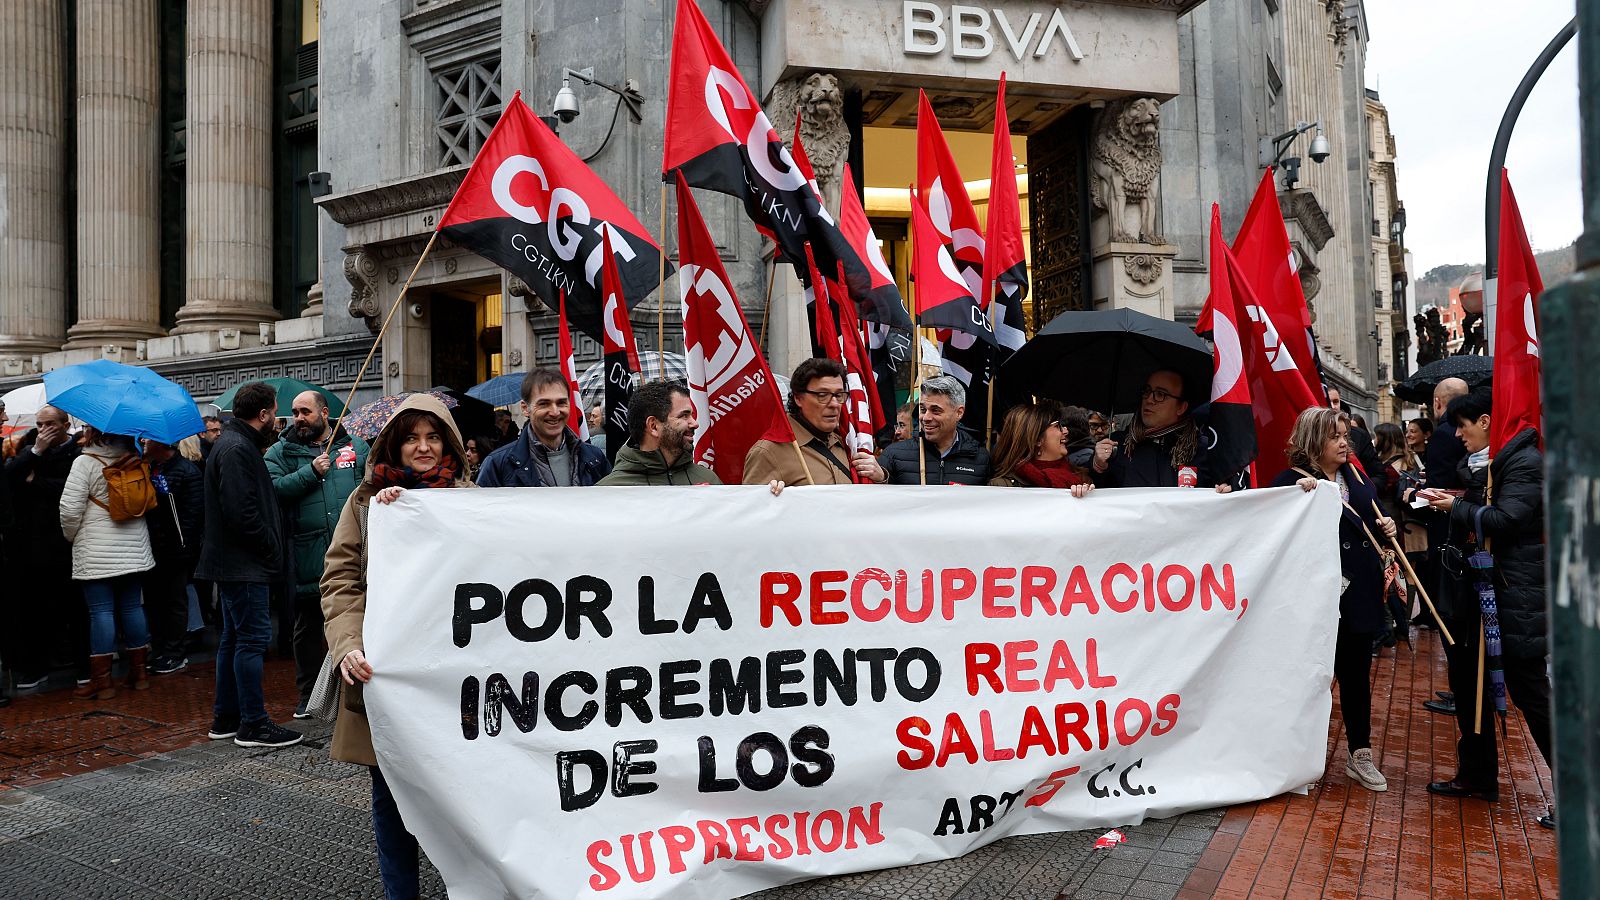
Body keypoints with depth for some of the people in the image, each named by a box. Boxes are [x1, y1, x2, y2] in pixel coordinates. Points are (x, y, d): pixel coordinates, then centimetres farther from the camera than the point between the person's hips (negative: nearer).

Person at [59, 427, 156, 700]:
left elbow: (70, 508, -13)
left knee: (101, 611, -1)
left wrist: (71, 535, 5)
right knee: (132, 606, 10)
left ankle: (102, 680, 3)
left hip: (96, 552, -5)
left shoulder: (85, 462, -11)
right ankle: (139, 673, 16)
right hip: (135, 548, 5)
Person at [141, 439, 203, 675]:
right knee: (153, 602, 14)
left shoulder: (187, 471, -11)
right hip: (151, 550, 7)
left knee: (175, 603, 4)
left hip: (175, 551, -7)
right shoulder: (147, 468, 11)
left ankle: (175, 655, 12)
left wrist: (182, 544, -21)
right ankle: (158, 651, 25)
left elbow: (193, 513, -17)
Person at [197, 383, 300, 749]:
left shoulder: (235, 443, 16)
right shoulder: (237, 449, -17)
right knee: (253, 639, -6)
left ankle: (225, 718, 24)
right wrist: (271, 546, -14)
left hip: (235, 563, 11)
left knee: (234, 638, 15)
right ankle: (253, 724, -1)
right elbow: (241, 513, -24)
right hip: (244, 564, -11)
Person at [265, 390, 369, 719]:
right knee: (307, 627, 9)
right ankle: (308, 693, 22)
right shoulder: (281, 452, 5)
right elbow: (272, 489, -11)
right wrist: (311, 472, -17)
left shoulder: (355, 445, 9)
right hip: (307, 555, -1)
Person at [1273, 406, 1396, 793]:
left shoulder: (1357, 478, 12)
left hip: (1360, 592, 6)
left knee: (1357, 674, 14)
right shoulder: (1292, 480, -10)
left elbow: (1370, 521, 25)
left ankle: (1360, 754, 25)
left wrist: (1385, 526, 4)